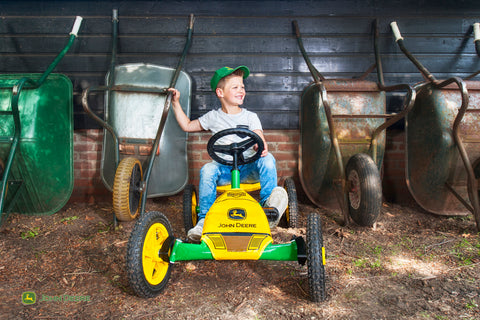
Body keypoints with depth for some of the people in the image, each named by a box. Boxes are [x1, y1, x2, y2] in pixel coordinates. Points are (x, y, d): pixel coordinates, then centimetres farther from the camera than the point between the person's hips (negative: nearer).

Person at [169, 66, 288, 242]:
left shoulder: (250, 116, 10)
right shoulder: (213, 117, 12)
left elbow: (259, 138, -4)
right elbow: (187, 126, 22)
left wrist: (262, 146, -30)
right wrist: (176, 103, 19)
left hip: (248, 168, 0)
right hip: (223, 168, 1)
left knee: (267, 159, -29)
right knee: (207, 170, -31)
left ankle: (270, 206, -31)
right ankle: (204, 219, -26)